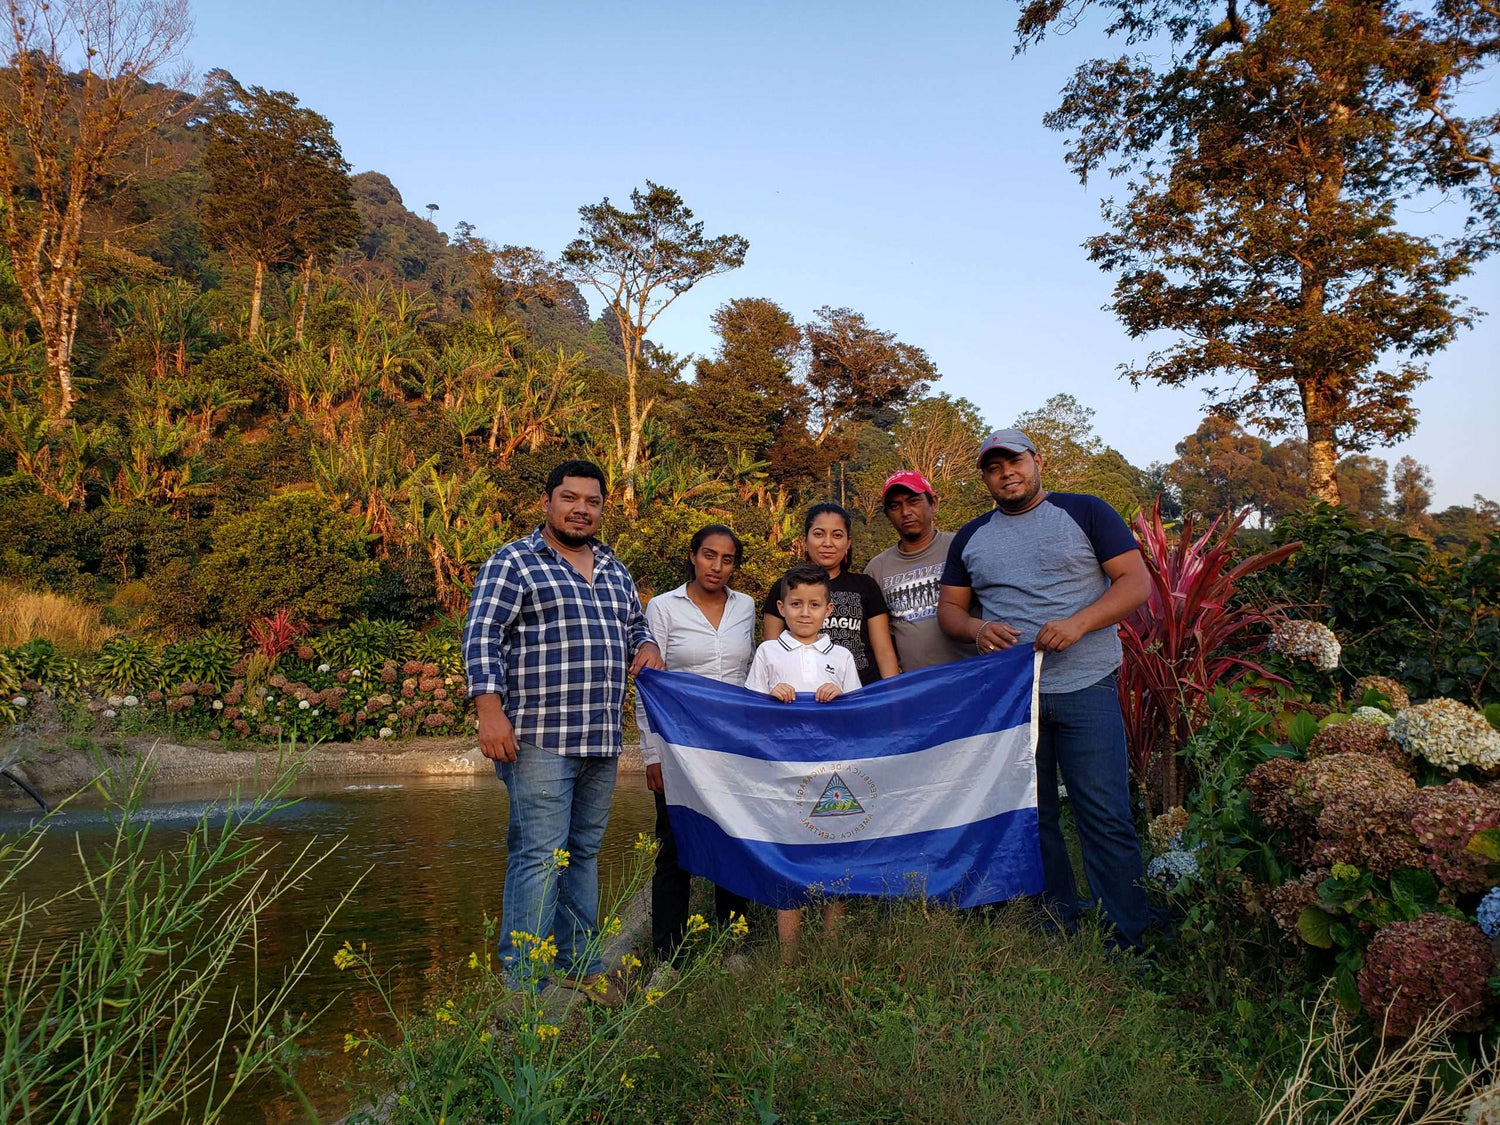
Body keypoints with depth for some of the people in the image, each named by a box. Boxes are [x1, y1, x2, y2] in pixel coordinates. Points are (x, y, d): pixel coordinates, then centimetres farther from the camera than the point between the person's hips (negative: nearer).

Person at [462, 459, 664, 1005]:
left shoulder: (615, 571, 18)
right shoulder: (514, 563, -2)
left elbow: (636, 625, 30)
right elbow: (481, 638, -9)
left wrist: (646, 647, 6)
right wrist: (490, 711, -20)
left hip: (602, 741, 7)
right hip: (539, 739, -7)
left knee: (584, 851, 14)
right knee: (539, 856, -8)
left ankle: (579, 964, 25)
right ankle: (524, 982, 0)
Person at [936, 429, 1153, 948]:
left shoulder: (1085, 512, 4)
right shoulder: (971, 536, 15)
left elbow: (1136, 582, -2)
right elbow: (949, 605, 17)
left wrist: (1077, 623, -16)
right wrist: (976, 628, -7)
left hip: (1085, 687, -3)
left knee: (1106, 818, -4)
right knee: (1031, 819, 9)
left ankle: (1131, 942, 6)